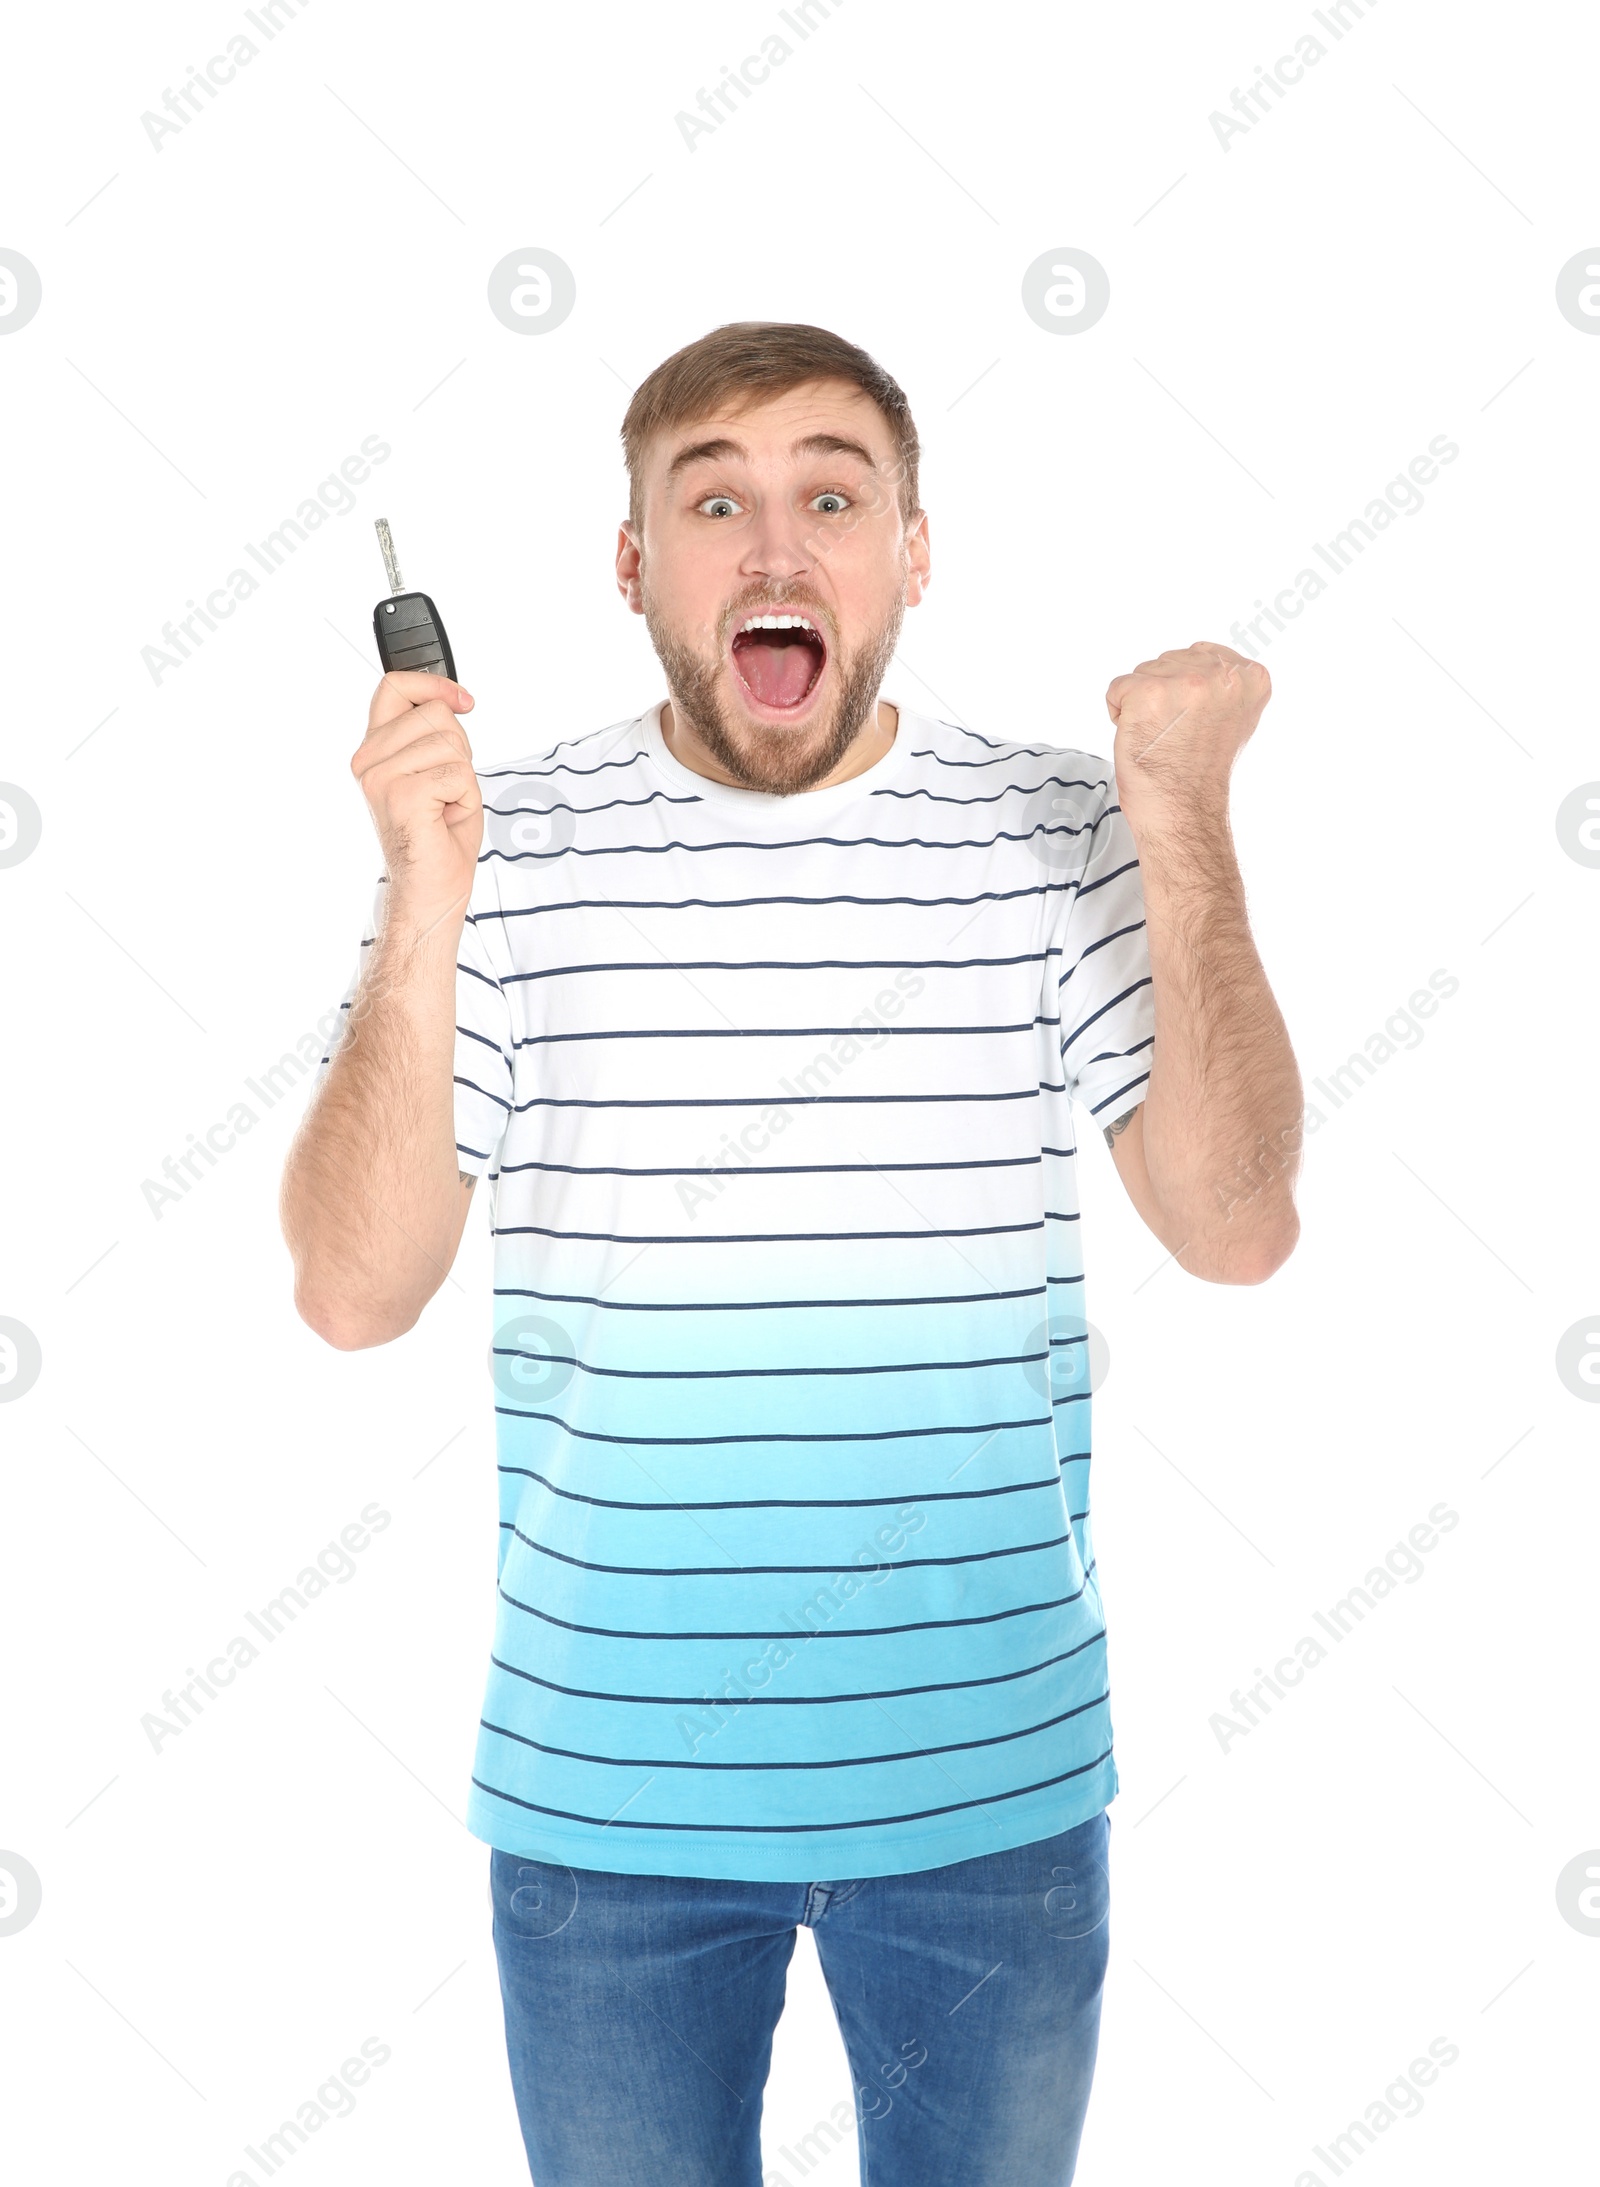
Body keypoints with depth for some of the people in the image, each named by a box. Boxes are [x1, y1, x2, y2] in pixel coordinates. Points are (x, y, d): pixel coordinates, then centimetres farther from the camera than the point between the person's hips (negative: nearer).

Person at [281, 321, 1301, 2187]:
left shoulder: (1054, 830, -4)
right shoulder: (511, 843, -6)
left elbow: (1234, 1228, -10)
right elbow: (352, 1294, -9)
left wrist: (1186, 825, -19)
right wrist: (425, 912, -20)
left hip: (992, 1779, 1)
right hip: (605, 1781, 0)